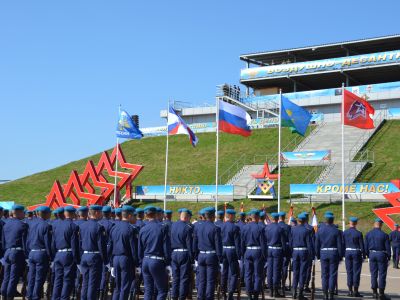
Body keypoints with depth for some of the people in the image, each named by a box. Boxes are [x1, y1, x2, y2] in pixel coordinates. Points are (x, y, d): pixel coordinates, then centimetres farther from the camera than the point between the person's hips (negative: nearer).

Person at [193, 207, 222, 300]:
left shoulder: (197, 227, 5)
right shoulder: (215, 228, -11)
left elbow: (194, 244, 10)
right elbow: (218, 245, -11)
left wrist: (196, 258, 17)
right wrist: (220, 260, -5)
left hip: (201, 256, 5)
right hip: (212, 256, -5)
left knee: (201, 281, 10)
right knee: (211, 281, 1)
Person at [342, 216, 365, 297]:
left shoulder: (344, 233, 1)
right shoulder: (358, 233, -9)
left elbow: (343, 244, 3)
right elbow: (362, 246, -7)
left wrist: (342, 254, 11)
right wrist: (364, 256, 1)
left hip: (347, 252, 3)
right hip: (356, 253, -3)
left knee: (349, 272, 8)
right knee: (356, 272, 1)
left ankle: (350, 291, 8)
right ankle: (355, 291, 0)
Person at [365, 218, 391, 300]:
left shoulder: (368, 234, 0)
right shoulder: (384, 235, -11)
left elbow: (366, 247, 5)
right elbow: (387, 247, -7)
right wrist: (388, 257, 5)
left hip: (372, 254, 3)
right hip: (381, 255, -3)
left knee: (373, 274, 10)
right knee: (382, 274, 1)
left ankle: (374, 292, 14)